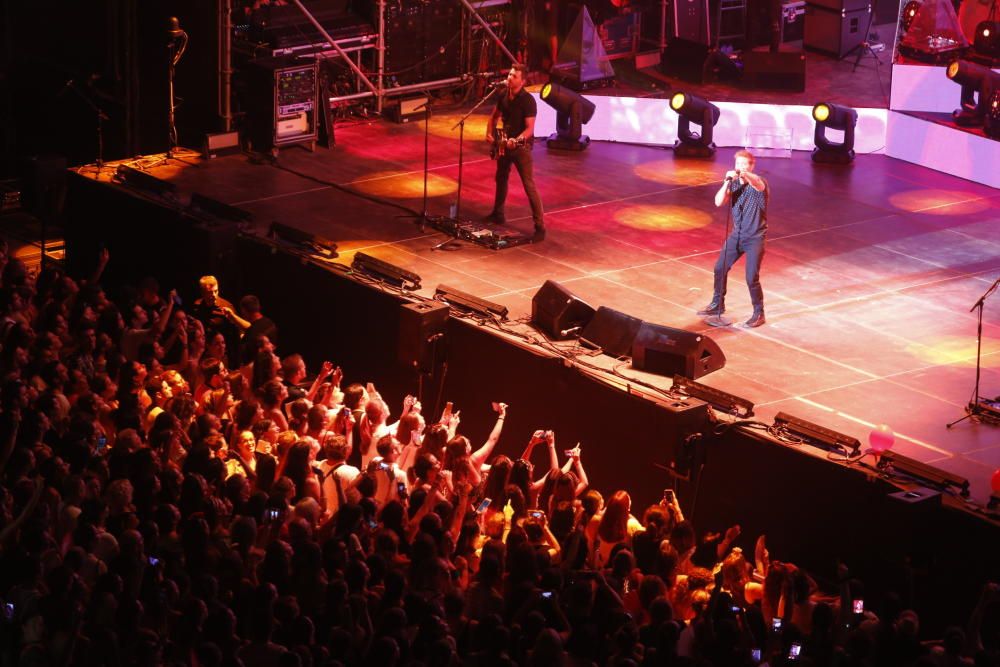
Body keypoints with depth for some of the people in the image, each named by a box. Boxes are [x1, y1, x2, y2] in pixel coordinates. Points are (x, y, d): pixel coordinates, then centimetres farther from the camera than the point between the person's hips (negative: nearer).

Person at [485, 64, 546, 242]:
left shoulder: (528, 101, -20)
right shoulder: (503, 95, 1)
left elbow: (530, 129, -22)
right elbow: (495, 116, 17)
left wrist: (516, 140, -37)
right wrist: (490, 133, 3)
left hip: (521, 146, -7)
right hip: (504, 144, 7)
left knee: (529, 186, -12)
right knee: (501, 179, 24)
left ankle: (540, 227, -12)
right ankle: (498, 214, 44)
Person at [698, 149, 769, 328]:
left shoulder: (757, 182, -16)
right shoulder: (733, 184, -1)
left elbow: (759, 184, -43)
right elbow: (718, 202, -14)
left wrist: (745, 175, -63)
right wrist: (727, 181, -28)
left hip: (755, 237, -6)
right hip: (737, 234, 6)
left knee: (752, 278, -10)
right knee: (720, 268, 10)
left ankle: (759, 313, 8)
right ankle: (717, 305, 30)